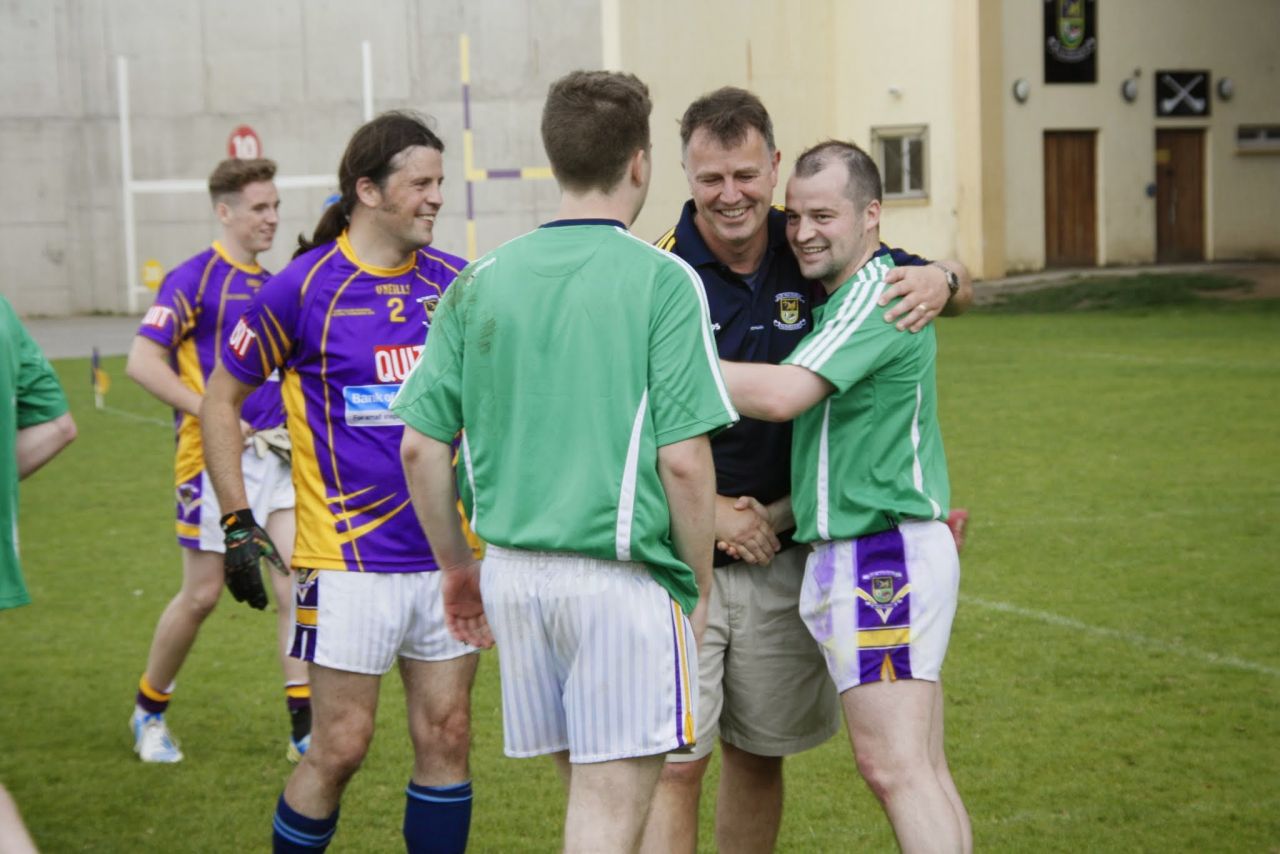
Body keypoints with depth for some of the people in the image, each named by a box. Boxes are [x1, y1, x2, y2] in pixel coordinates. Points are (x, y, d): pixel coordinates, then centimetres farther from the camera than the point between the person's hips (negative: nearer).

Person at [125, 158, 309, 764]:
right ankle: (148, 712, 24)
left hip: (276, 454, 6)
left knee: (297, 583, -5)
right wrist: (211, 415, -19)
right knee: (203, 594, 3)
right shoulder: (194, 278, -8)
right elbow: (142, 361, -15)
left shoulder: (273, 285, 14)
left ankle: (304, 728, -2)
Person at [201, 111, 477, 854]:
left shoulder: (456, 283, 4)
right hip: (350, 560, -4)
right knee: (341, 745, -1)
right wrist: (239, 519, -2)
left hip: (447, 555, 4)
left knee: (447, 736, 7)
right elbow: (221, 397, 2)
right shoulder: (305, 286, -7)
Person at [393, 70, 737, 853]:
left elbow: (421, 447, 5)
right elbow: (683, 460, -13)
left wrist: (458, 567, 17)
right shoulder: (662, 281, -9)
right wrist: (703, 584, 0)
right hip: (623, 577, -5)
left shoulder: (480, 282, 4)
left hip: (514, 573, 5)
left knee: (589, 787, 20)